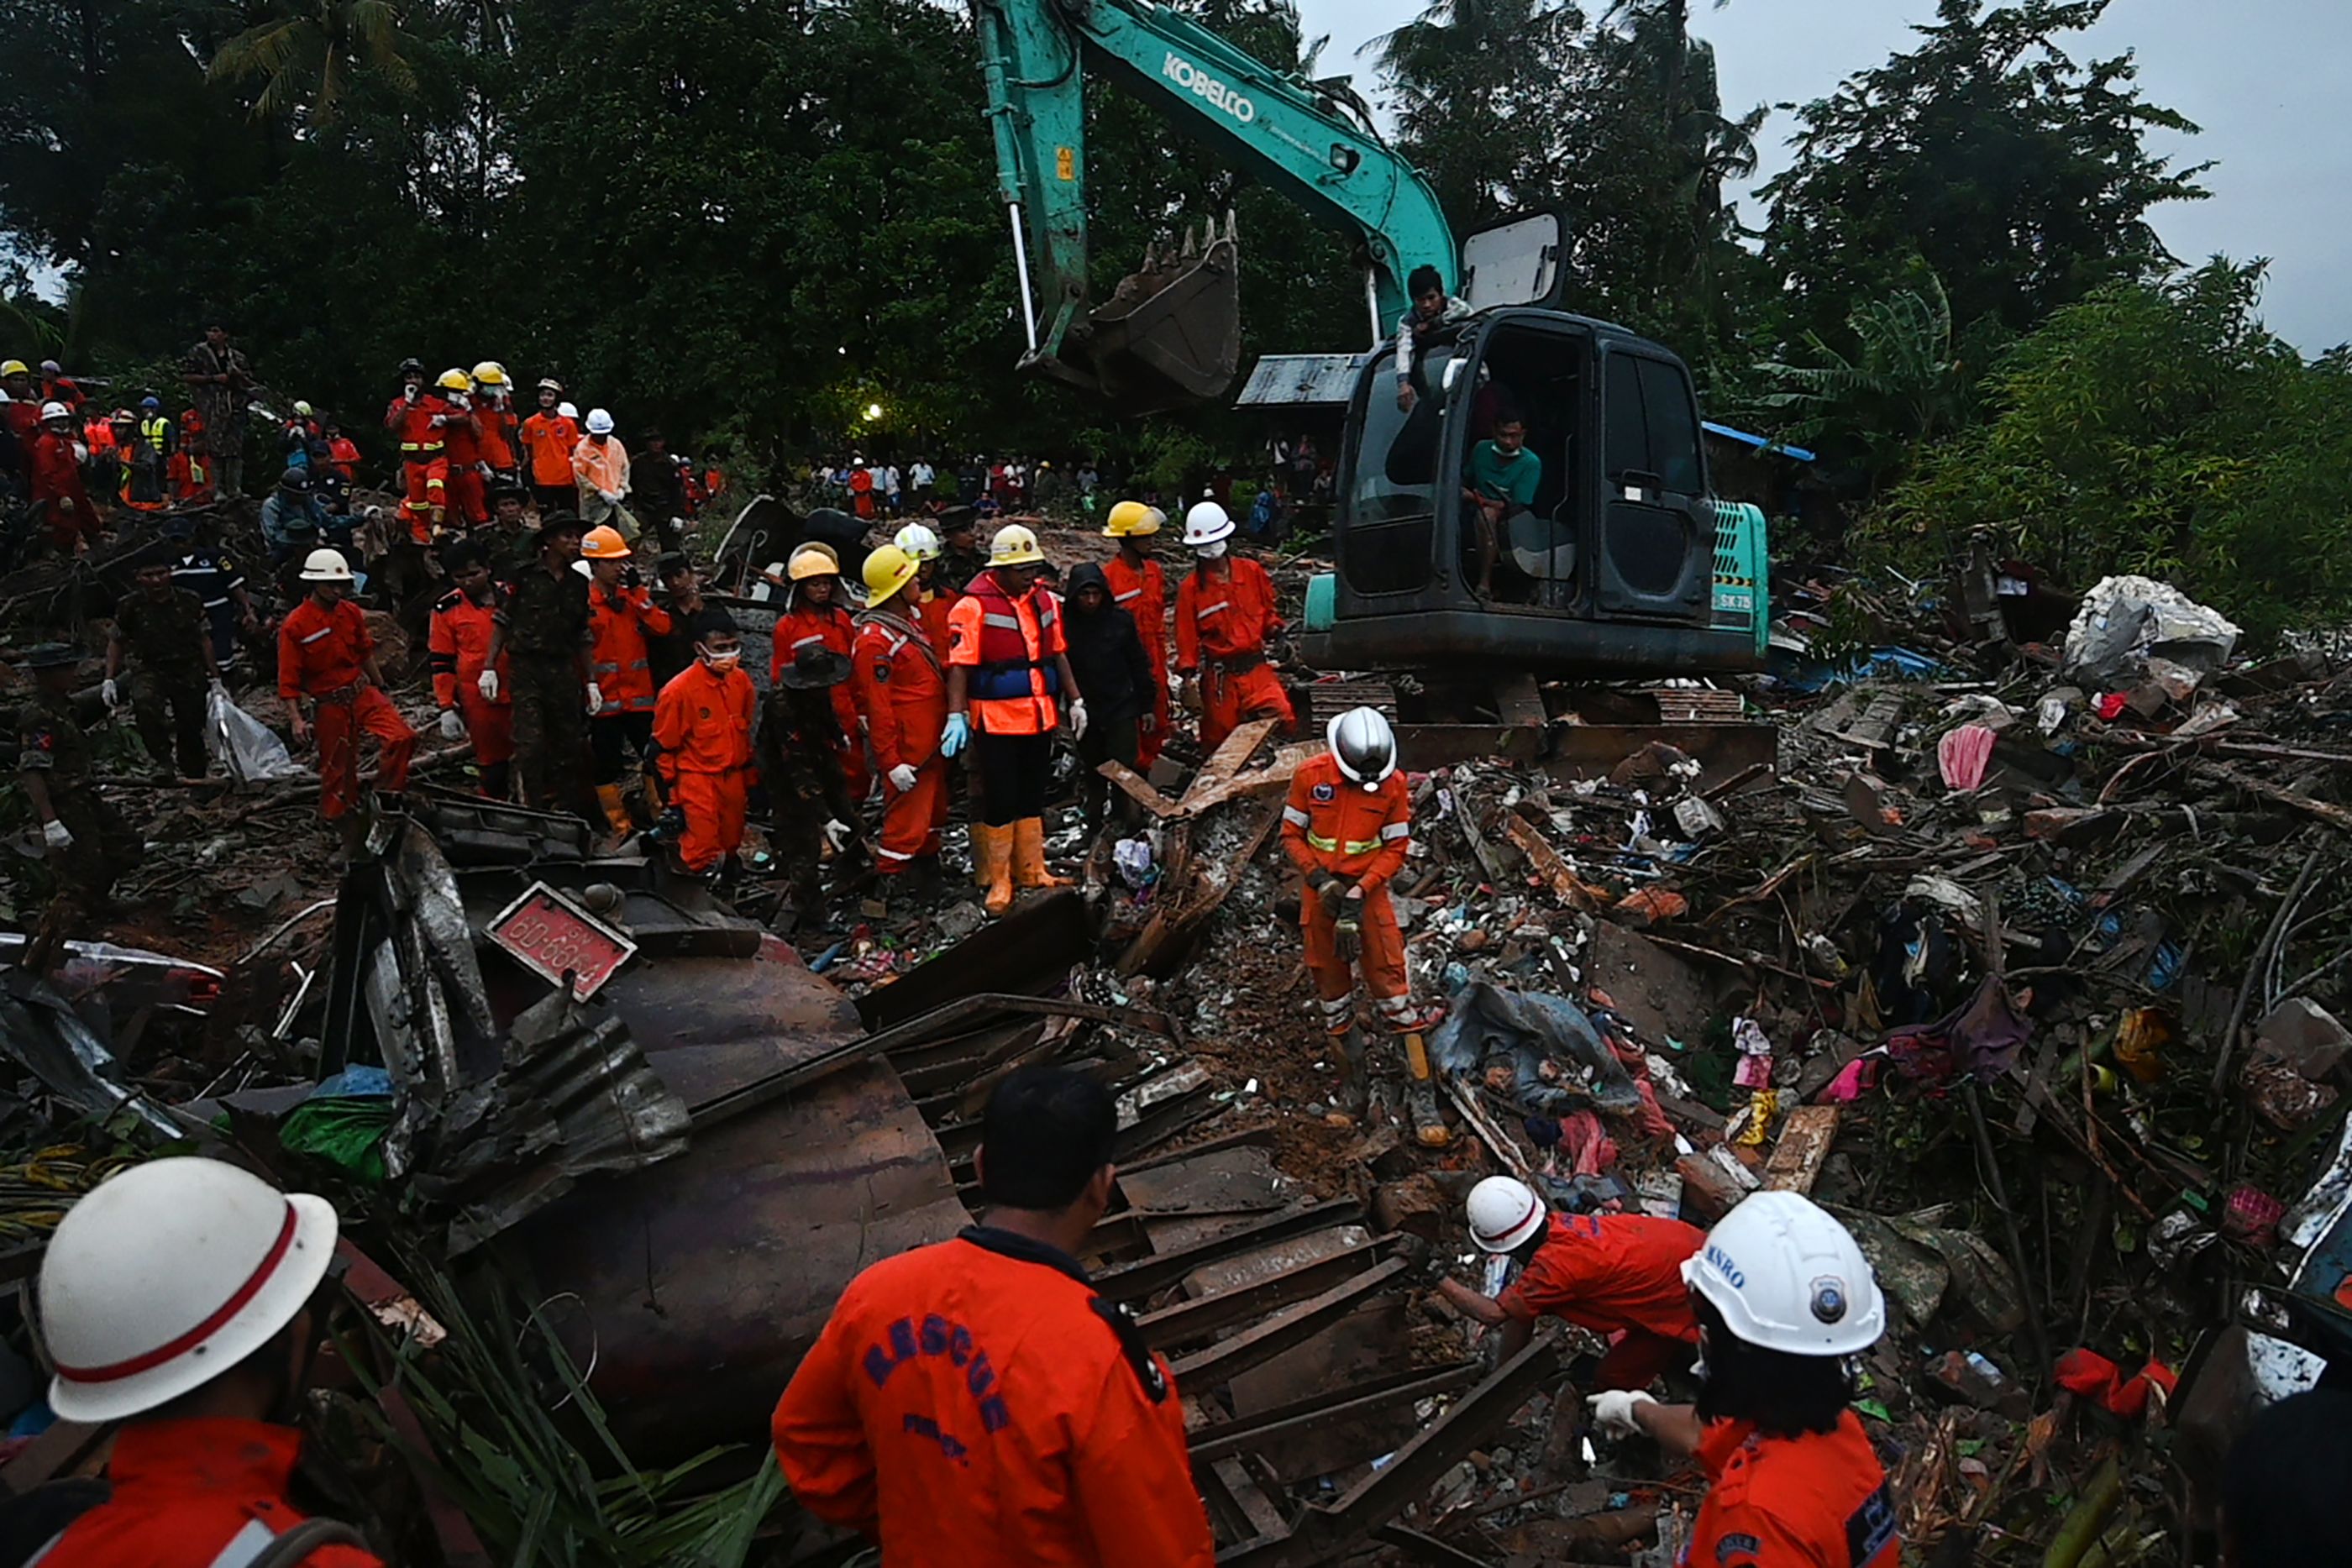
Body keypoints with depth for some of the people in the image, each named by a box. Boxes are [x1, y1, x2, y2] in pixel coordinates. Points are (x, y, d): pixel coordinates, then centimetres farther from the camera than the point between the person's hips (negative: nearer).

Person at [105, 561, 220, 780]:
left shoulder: (189, 602, -1)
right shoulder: (131, 605, -3)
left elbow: (204, 639, 9)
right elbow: (116, 641, 8)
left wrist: (214, 677, 8)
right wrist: (109, 679, 1)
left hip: (190, 672, 1)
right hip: (153, 671, -1)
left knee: (191, 731, 7)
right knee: (144, 704, -34)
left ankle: (195, 778, 24)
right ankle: (163, 761, -25)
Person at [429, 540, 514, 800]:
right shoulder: (447, 609, -1)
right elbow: (441, 662, 3)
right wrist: (446, 708, -2)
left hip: (519, 694, 2)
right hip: (480, 699, -2)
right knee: (492, 767, 5)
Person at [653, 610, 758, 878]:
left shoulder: (741, 681, 1)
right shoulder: (679, 690, -15)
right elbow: (664, 747, -7)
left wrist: (752, 780, 16)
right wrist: (671, 796, -6)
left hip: (734, 777, 5)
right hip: (697, 778, -5)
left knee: (730, 846, 15)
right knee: (704, 854, -9)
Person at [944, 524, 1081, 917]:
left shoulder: (1043, 599, 8)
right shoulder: (974, 606, -13)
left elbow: (1057, 653, 15)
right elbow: (960, 664, -16)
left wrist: (1075, 700, 12)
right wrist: (956, 714, -23)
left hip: (1040, 718, 7)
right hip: (996, 721, -6)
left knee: (1033, 796, 15)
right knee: (1000, 800, -2)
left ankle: (1032, 870, 27)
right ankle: (998, 880, 9)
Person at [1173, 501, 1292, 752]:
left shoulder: (1252, 571, 6)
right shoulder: (1190, 588, -1)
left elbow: (1268, 611, 18)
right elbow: (1187, 638, -1)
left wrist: (1274, 630, -4)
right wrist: (1190, 682, -9)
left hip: (1256, 668, 1)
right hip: (1219, 677, -1)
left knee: (1281, 714, -24)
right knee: (1219, 743, 5)